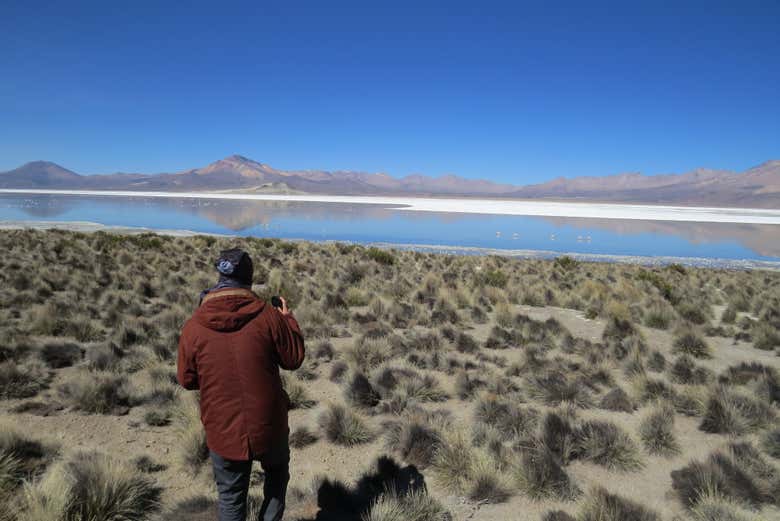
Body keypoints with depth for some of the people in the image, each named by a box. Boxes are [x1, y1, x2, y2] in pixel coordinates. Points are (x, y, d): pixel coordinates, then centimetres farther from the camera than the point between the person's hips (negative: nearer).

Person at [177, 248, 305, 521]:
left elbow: (187, 380, 0)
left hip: (223, 433, 1)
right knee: (277, 473, 29)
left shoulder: (193, 328, -11)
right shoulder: (268, 316, -16)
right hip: (268, 427, -1)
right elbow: (294, 359, -5)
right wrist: (289, 319, 8)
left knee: (231, 498, 21)